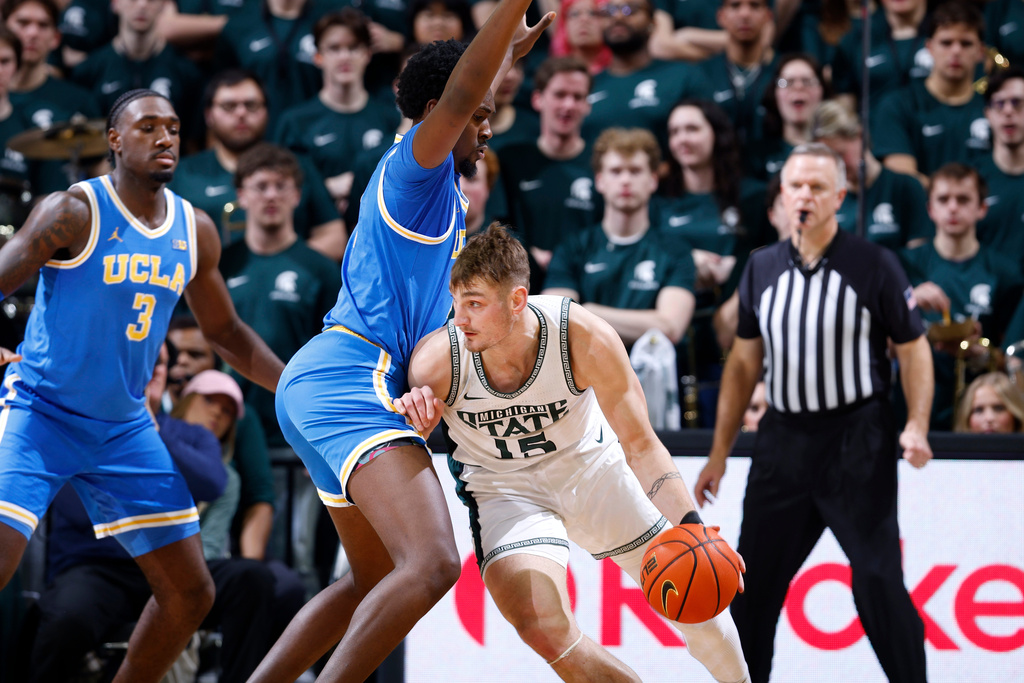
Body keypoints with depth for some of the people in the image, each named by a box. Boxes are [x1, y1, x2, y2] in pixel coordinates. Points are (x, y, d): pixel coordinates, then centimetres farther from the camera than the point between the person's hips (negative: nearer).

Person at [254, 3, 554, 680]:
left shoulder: (438, 185, 23)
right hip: (349, 378, -11)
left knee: (376, 579, 22)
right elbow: (457, 99, -26)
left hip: (319, 389, 11)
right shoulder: (413, 167, -4)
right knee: (432, 563, -26)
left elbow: (467, 100, 46)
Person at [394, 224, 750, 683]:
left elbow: (640, 445, -19)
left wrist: (692, 528, -32)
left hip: (588, 463, 1)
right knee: (545, 632, -24)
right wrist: (415, 417, -34)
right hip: (503, 485, -1)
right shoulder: (436, 361, -29)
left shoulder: (584, 338, -30)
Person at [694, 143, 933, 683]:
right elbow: (744, 361, 14)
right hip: (782, 439, 4)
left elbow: (913, 350, -1)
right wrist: (719, 453, 13)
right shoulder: (762, 267, 8)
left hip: (856, 440, -4)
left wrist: (916, 426, -15)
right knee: (754, 580, 7)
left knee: (877, 580, -7)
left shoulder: (873, 265, -4)